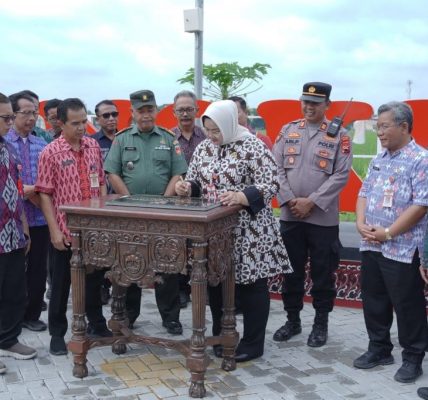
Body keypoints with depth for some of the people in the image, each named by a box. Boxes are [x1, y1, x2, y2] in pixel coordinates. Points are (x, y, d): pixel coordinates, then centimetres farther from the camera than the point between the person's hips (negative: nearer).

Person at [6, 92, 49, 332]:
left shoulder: (42, 145, 9)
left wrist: (38, 192, -11)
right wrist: (23, 190, -19)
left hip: (40, 217, 4)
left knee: (38, 269, 10)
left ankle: (32, 314, 24)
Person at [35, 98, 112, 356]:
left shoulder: (94, 147, 5)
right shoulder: (51, 152, -9)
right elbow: (45, 194, -10)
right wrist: (54, 231, -14)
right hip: (66, 230, -4)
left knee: (95, 279, 15)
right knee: (62, 284, 7)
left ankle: (97, 325, 32)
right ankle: (57, 334, 21)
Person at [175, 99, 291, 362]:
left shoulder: (253, 147, -11)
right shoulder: (203, 149, 8)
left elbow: (271, 185, -16)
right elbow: (195, 182, 16)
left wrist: (242, 196, -31)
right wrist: (186, 188, -7)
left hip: (247, 231, -6)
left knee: (251, 284, 4)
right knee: (215, 282, 11)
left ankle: (253, 343, 16)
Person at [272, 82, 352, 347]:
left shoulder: (339, 135, -1)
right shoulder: (288, 131, 8)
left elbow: (341, 175, -8)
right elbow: (277, 168, 3)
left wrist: (312, 202, -14)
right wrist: (290, 200, -9)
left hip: (323, 218, -3)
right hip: (290, 215, 3)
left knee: (323, 273, 6)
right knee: (291, 271, 11)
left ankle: (321, 324, 21)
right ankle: (293, 320, 26)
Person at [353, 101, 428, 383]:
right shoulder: (379, 160, 13)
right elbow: (364, 193, 15)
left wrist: (388, 233, -17)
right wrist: (361, 223, -3)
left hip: (402, 249, -7)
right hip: (371, 246, 7)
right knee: (373, 301, 15)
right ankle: (379, 349, 30)